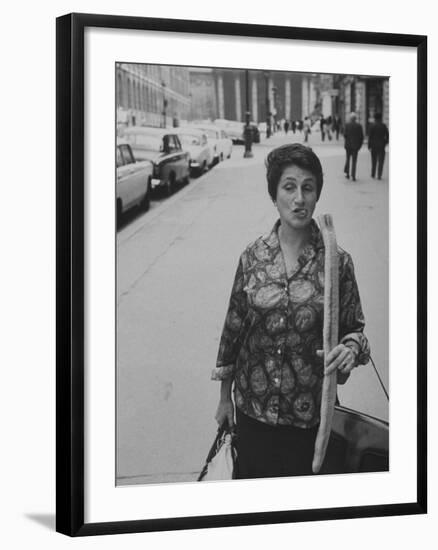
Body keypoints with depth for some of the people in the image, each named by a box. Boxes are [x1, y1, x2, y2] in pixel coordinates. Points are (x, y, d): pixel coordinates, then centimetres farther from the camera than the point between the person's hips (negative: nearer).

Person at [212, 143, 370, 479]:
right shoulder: (253, 257, -5)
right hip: (253, 407, 1)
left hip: (309, 413, -1)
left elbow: (354, 329, 1)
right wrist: (225, 397, 9)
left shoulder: (337, 262, -9)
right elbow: (233, 326, 4)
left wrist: (351, 348, -23)